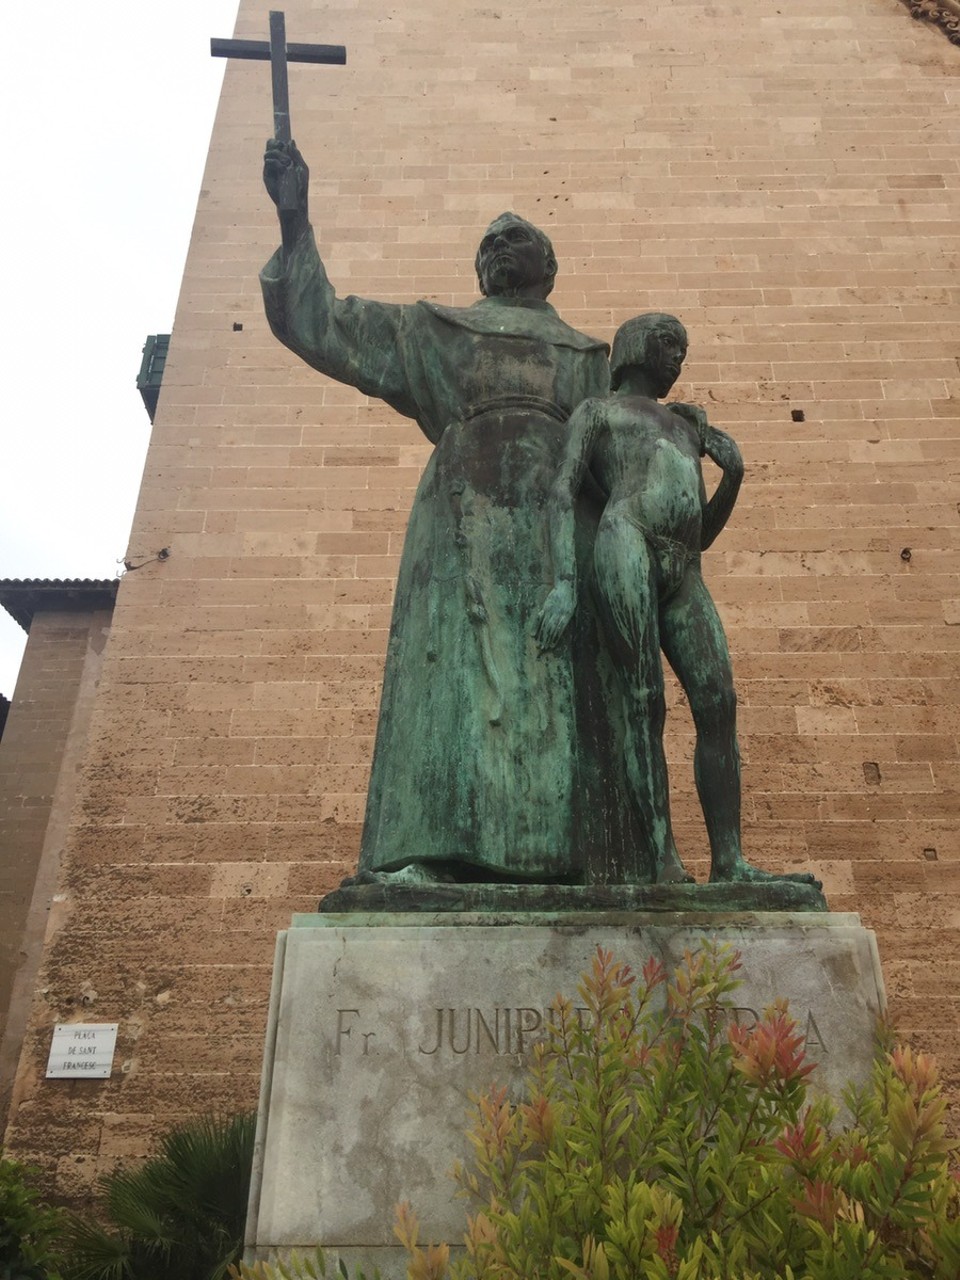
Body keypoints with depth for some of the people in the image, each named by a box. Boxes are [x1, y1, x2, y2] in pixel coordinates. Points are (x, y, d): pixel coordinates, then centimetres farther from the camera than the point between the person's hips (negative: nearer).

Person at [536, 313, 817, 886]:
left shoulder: (687, 426, 36)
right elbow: (563, 492, 2)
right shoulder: (598, 410, 20)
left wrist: (734, 474, 15)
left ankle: (729, 862, -5)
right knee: (645, 703, -13)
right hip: (626, 544, -5)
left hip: (684, 572, 6)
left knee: (719, 705, -7)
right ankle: (664, 857, -14)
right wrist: (565, 581, -13)